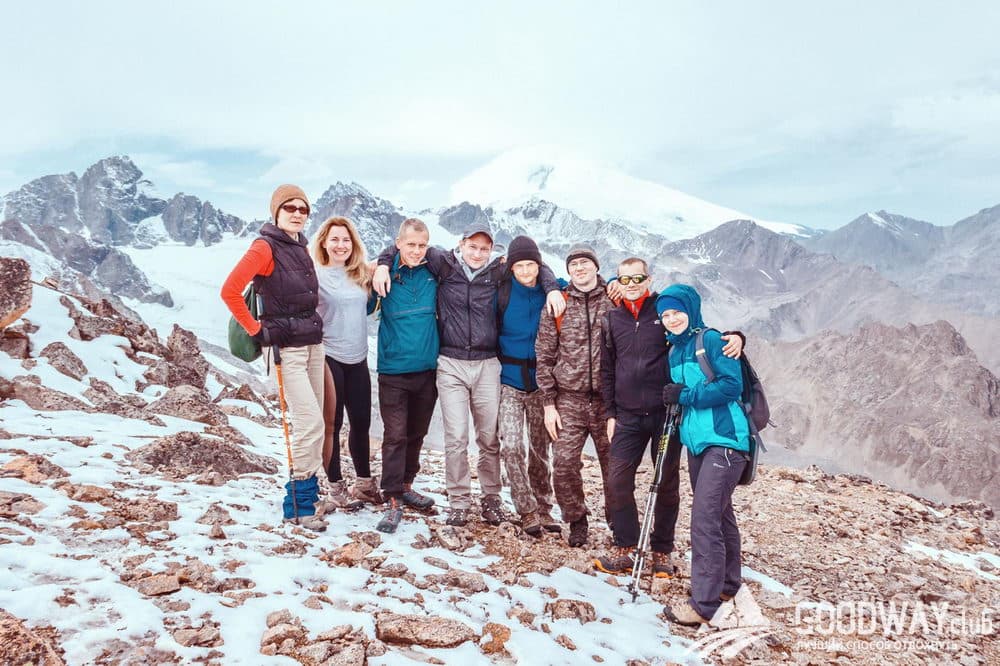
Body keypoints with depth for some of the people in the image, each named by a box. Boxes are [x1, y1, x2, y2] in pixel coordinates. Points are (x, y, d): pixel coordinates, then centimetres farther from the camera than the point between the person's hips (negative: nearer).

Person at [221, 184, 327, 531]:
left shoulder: (301, 248, 14)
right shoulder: (265, 247, -10)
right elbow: (230, 291, -18)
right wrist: (257, 330, -14)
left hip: (313, 343, 8)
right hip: (285, 347, -8)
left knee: (313, 422, 10)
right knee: (310, 421, -12)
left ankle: (306, 493, 22)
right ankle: (299, 504, -1)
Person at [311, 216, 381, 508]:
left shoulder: (362, 275, 7)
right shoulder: (315, 275, -7)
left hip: (358, 360, 5)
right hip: (328, 357, -5)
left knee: (361, 423, 11)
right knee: (332, 425, 4)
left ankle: (364, 483, 26)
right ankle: (335, 487, 17)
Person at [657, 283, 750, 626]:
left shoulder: (712, 340, -8)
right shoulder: (675, 352, 15)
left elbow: (732, 384, -17)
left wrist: (685, 396, -16)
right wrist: (675, 396, 3)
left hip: (724, 440, -8)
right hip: (696, 441, 9)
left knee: (704, 516, -13)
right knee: (719, 514, 18)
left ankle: (704, 603, -8)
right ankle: (727, 584, 32)